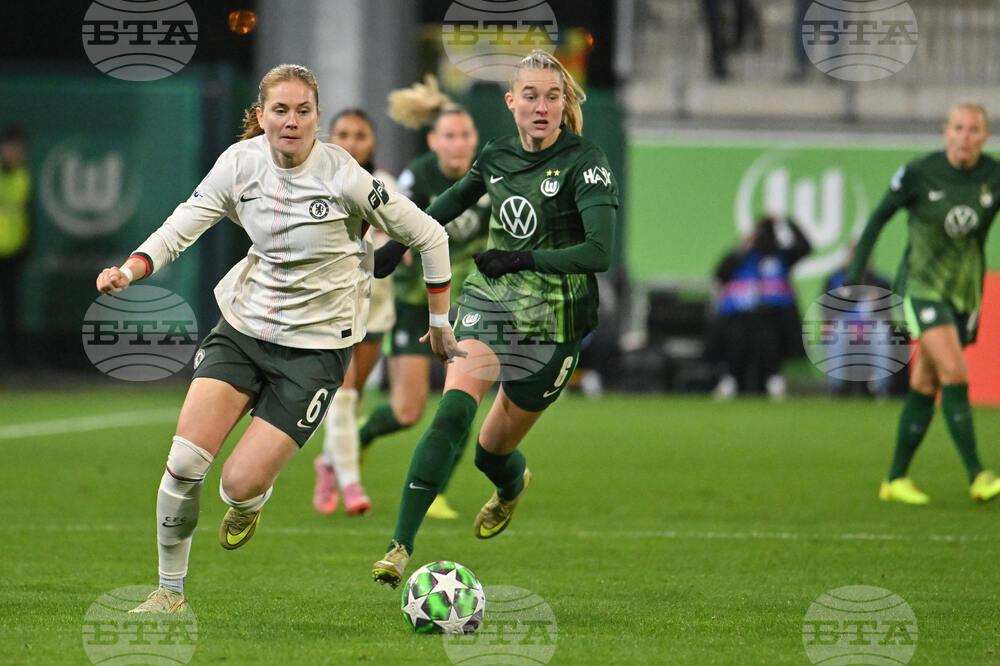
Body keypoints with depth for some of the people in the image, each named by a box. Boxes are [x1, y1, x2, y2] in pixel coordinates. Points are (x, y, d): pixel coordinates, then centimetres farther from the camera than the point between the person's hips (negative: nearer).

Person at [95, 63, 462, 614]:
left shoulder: (344, 177, -17)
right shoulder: (241, 162, -5)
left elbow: (429, 236, -7)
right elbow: (184, 224, -4)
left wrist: (440, 323, 2)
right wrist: (130, 270, -23)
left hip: (316, 345, -3)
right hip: (243, 325, 3)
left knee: (240, 483, -12)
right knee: (185, 460, -13)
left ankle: (249, 503, 29)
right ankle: (170, 593, 5)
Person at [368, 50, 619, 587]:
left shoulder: (585, 164, -13)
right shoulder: (497, 155, 3)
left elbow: (599, 252, -24)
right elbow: (455, 199, 23)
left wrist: (524, 259, -32)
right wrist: (398, 245, 23)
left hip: (552, 325, -3)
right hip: (487, 305, 3)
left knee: (493, 449, 6)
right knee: (453, 410, -23)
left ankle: (512, 484, 46)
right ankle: (401, 544, -27)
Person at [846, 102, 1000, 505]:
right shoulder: (920, 174, -11)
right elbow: (880, 217, 2)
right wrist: (857, 268, -1)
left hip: (966, 290, 4)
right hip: (922, 286, -4)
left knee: (925, 386, 9)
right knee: (955, 374, -20)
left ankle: (896, 479, 20)